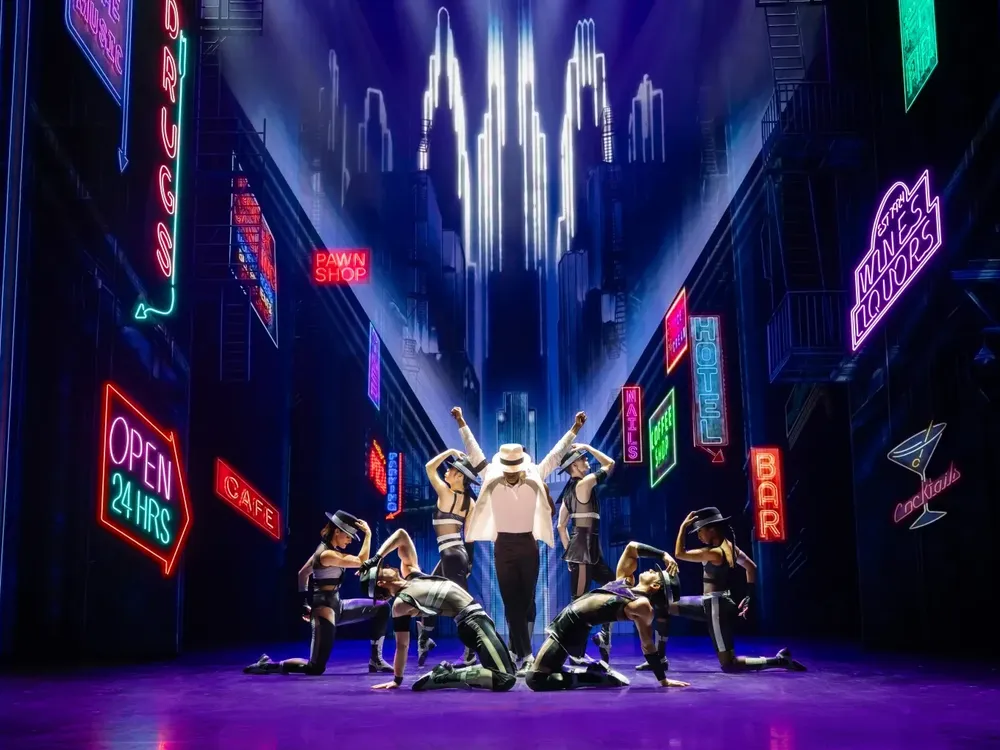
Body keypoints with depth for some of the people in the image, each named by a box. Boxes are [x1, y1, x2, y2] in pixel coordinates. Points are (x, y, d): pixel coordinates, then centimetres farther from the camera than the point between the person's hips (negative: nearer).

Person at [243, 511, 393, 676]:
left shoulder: (325, 549, 10)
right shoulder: (327, 554, -20)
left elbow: (302, 574, 21)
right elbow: (361, 562, -23)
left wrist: (306, 603, 25)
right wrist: (368, 534, -16)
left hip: (336, 606, 10)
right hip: (325, 609, -10)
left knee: (381, 608, 9)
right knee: (316, 668, -14)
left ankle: (375, 660, 13)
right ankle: (269, 665, -1)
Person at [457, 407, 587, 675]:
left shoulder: (534, 479, -2)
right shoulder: (491, 480, -2)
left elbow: (555, 454, 0)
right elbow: (474, 452, 2)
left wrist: (574, 429, -3)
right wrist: (462, 424, 1)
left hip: (528, 545, 0)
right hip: (503, 546, 0)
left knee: (526, 600, 6)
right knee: (511, 603, -1)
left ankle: (520, 649, 17)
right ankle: (524, 654, 0)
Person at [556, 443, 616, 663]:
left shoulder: (569, 491, 16)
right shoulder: (585, 483, -10)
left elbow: (561, 526, 16)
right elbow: (610, 463, -1)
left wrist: (569, 550, 18)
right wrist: (588, 447, 5)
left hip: (587, 547, 10)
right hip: (585, 544, -10)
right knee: (579, 599, -6)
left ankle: (605, 633, 9)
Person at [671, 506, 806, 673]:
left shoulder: (714, 553, -23)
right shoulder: (729, 547, 4)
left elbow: (679, 554, -21)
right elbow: (751, 567, 16)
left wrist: (683, 526, -15)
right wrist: (749, 597, 22)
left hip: (716, 607, -10)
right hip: (712, 603, 10)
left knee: (728, 665, -6)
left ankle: (779, 660, -3)